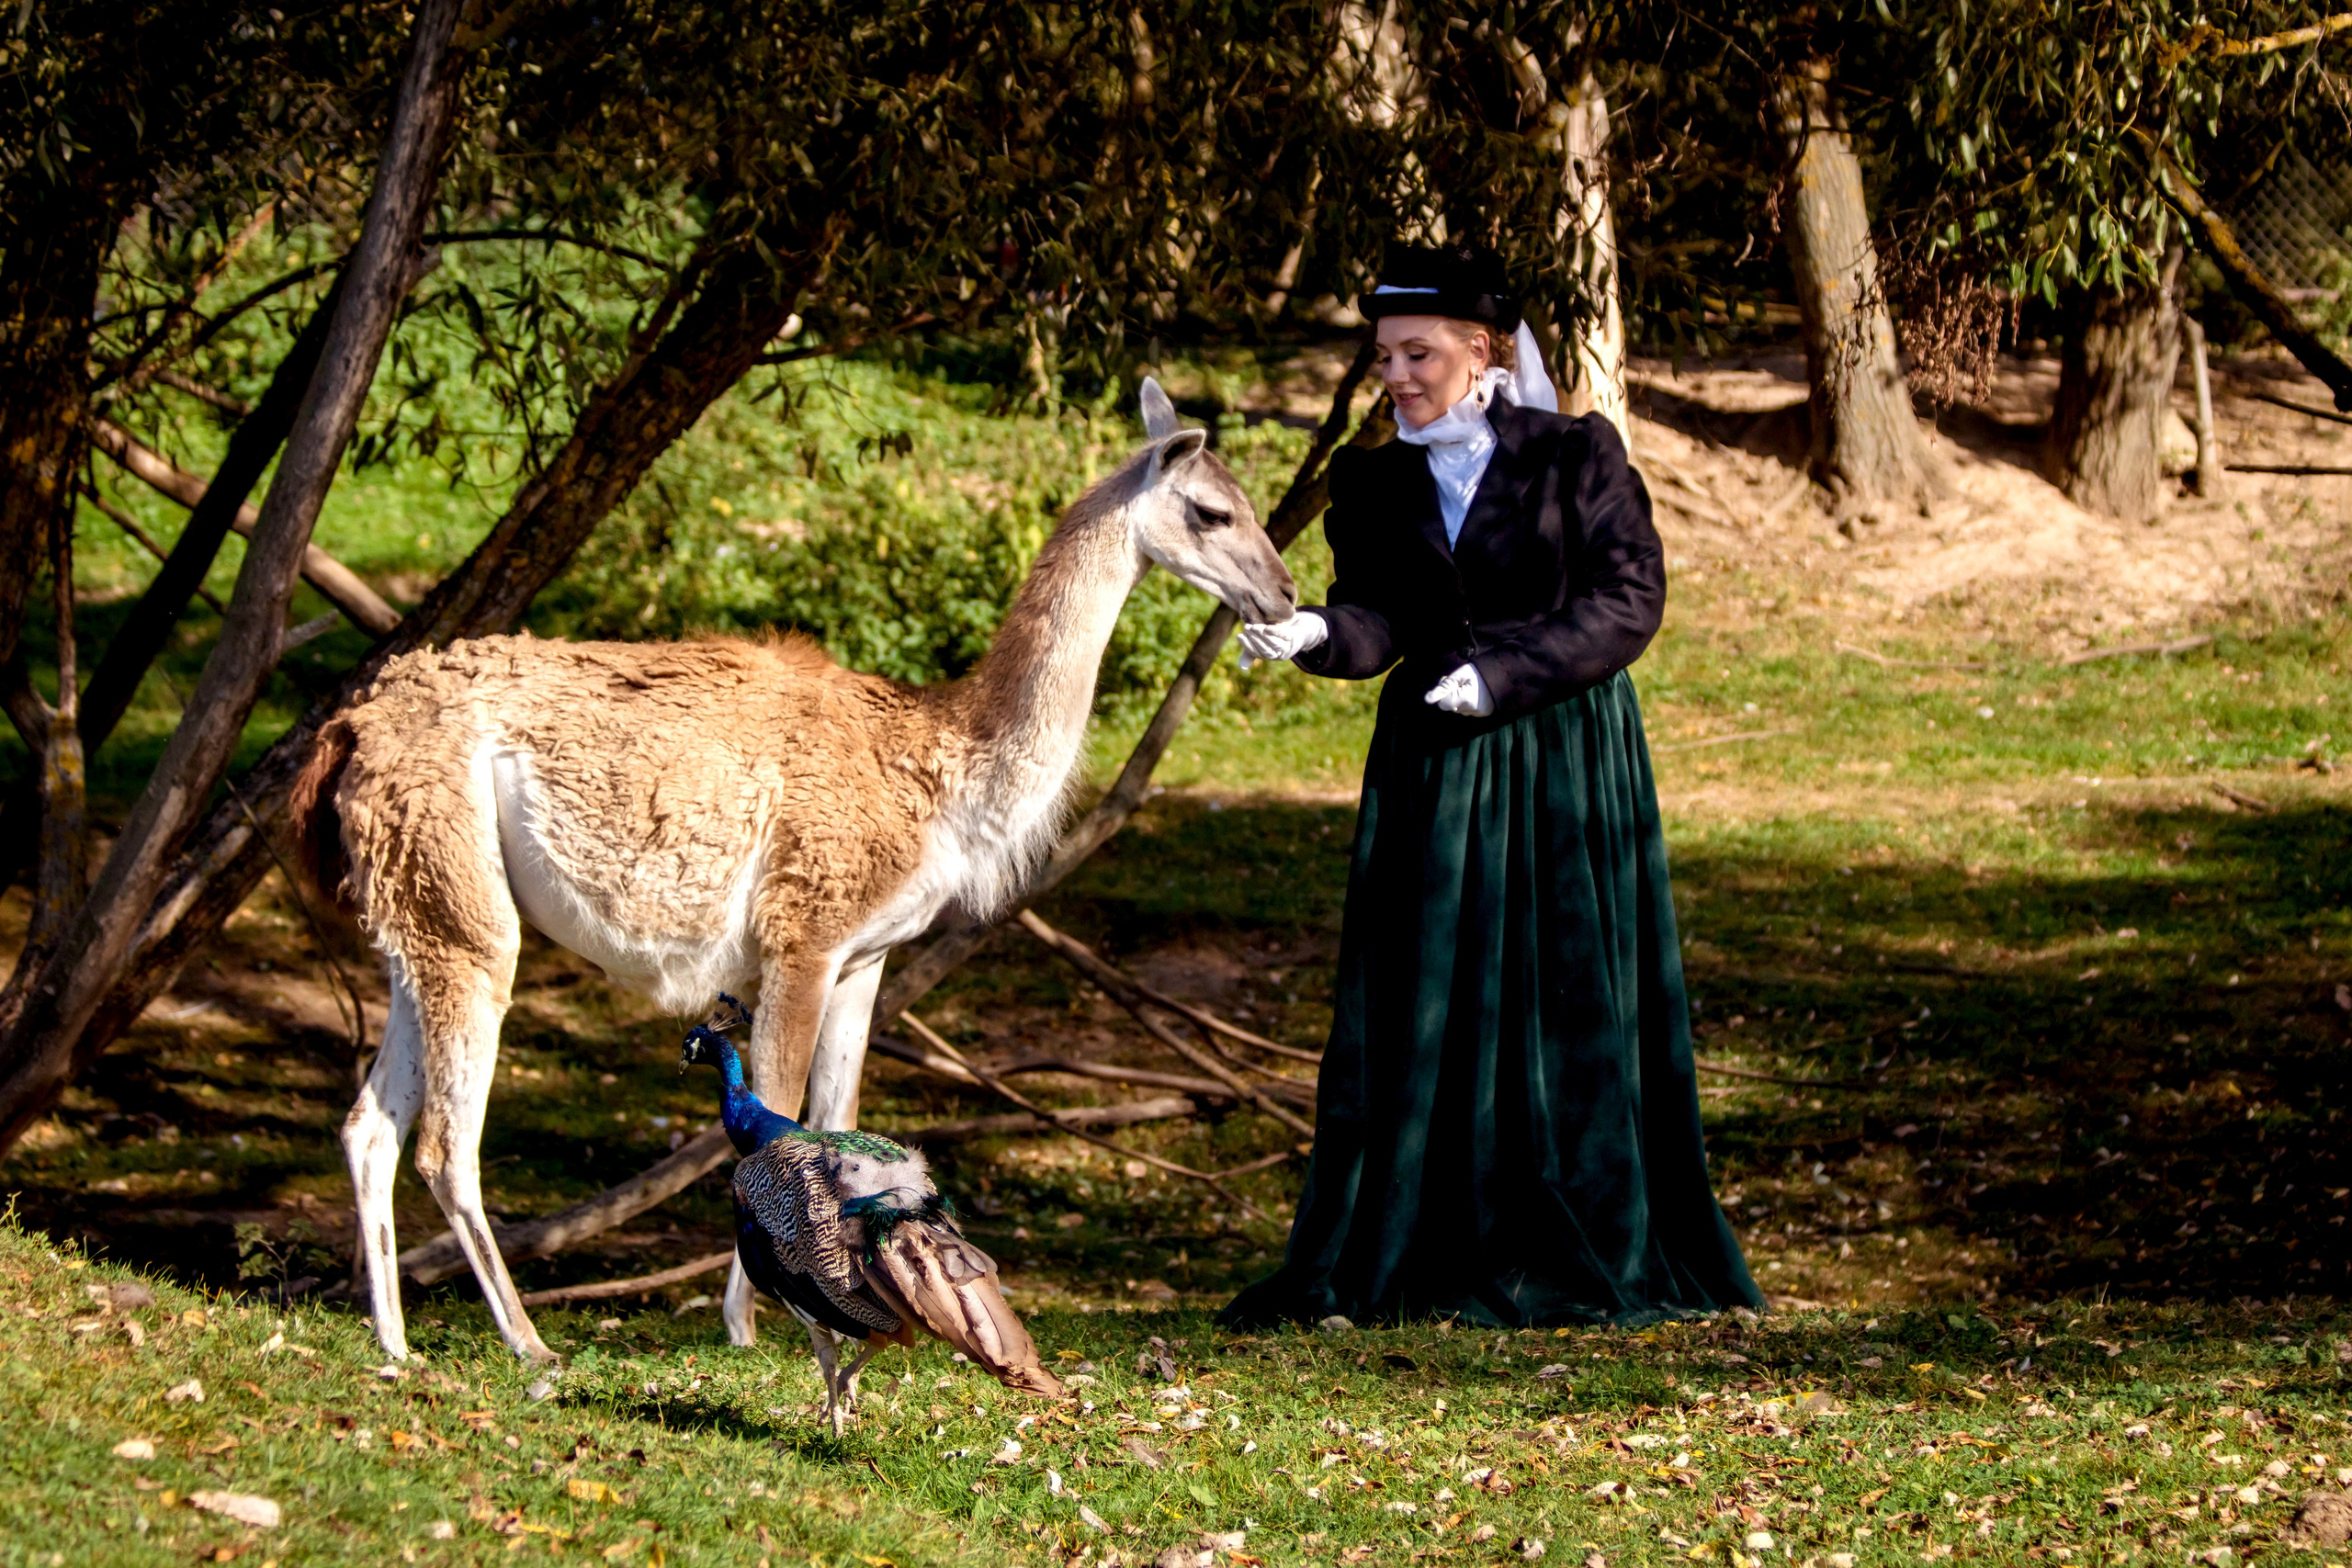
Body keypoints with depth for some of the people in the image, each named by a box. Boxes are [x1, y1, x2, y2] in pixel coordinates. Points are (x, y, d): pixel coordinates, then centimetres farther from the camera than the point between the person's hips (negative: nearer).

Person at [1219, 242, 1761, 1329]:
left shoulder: (1576, 459, -3)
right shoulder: (1375, 484, 8)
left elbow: (1629, 599, -9)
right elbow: (1379, 619, -3)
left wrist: (1505, 672, -19)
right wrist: (1314, 633, -25)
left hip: (1567, 764, -3)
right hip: (1434, 770, 3)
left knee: (1571, 998, -1)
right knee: (1419, 1008, -1)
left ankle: (1586, 1259, 8)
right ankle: (1414, 1255, 3)